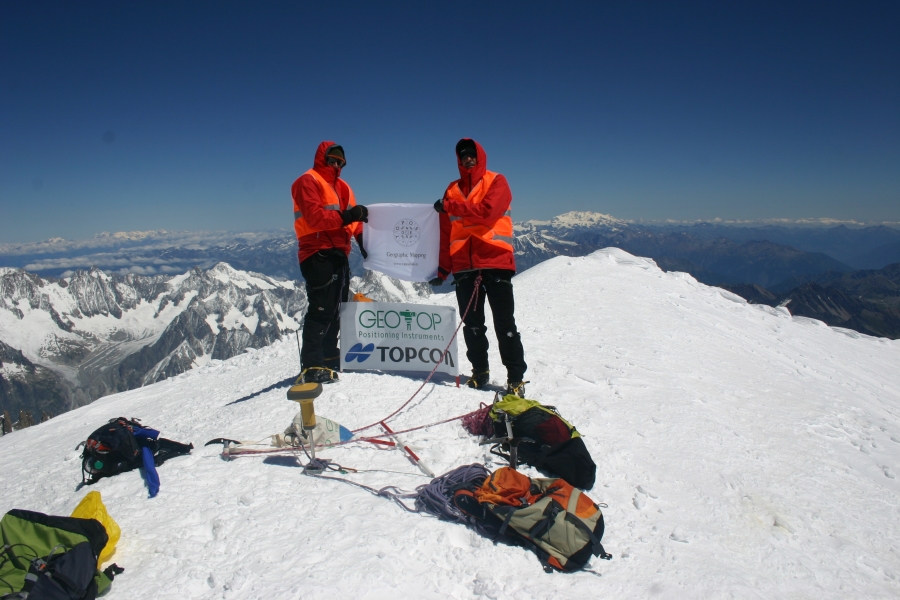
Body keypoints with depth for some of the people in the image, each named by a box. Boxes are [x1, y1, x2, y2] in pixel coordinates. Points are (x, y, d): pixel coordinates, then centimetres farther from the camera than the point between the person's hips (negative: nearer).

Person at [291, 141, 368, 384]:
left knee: (336, 308, 14)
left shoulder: (341, 186, 22)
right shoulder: (308, 182, -3)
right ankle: (311, 366, -10)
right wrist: (344, 217, -27)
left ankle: (330, 357, 25)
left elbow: (352, 216, 15)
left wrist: (362, 238, -2)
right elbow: (314, 216, -18)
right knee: (321, 309, -13)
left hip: (339, 254, 9)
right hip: (318, 253, -9)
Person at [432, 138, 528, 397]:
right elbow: (446, 232, 13)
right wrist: (441, 269, 10)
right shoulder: (453, 189, 16)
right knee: (472, 323, 8)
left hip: (496, 262, -4)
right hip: (464, 267, 4)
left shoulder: (496, 182, 4)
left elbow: (487, 210, -16)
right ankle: (480, 371, 20)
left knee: (504, 323, -4)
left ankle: (516, 377, 1)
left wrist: (450, 207, -11)